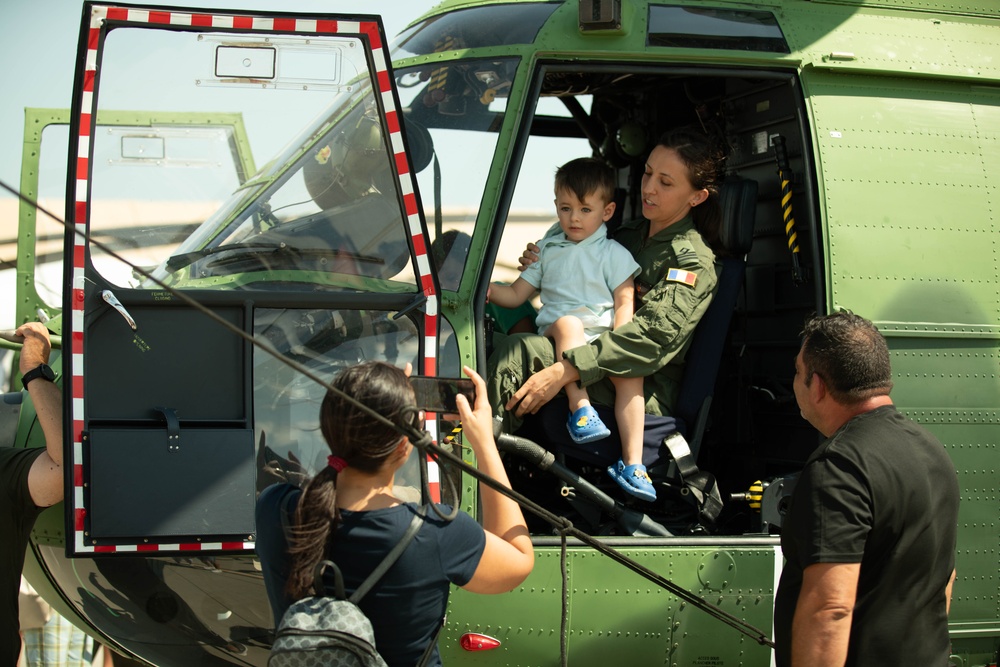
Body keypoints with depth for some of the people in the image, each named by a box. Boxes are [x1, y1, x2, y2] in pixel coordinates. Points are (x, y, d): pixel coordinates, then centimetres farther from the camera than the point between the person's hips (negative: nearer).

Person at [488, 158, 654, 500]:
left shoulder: (613, 254, 11)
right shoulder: (547, 250, 20)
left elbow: (625, 304, 2)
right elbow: (515, 295, 19)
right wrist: (484, 288, -2)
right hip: (557, 335, 1)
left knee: (631, 372, -30)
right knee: (569, 322, -35)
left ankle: (632, 463, -33)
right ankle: (580, 407, -41)